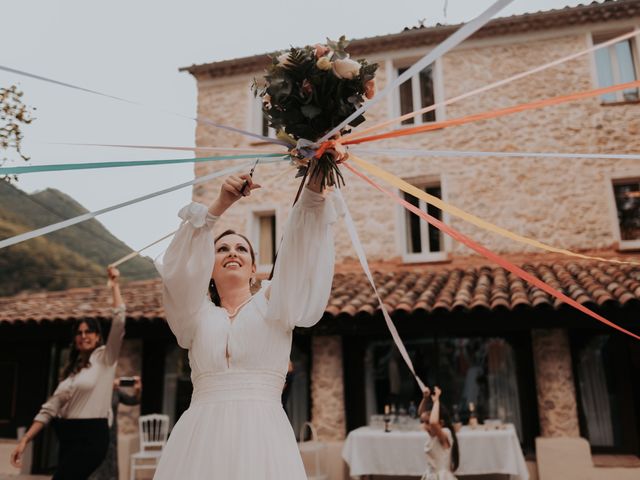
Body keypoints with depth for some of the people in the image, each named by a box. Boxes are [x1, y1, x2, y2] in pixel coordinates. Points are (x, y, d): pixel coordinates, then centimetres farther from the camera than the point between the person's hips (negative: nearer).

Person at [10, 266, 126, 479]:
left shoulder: (105, 358, -1)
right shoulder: (71, 370, 15)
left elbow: (119, 322, -14)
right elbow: (50, 407, 13)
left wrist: (114, 284, -10)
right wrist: (25, 440, 4)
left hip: (91, 436, -7)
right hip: (67, 437, 7)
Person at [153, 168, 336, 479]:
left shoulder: (273, 305, 10)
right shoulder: (197, 315, 14)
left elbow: (301, 248, -3)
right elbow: (181, 269, -3)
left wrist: (314, 187, -16)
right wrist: (221, 204, -12)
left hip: (261, 437, -1)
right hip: (201, 437, 2)